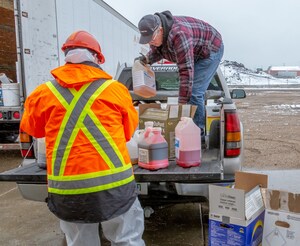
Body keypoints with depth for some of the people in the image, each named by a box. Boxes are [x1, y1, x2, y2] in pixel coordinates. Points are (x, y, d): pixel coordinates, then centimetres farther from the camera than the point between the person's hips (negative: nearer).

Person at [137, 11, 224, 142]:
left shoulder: (179, 34, -41)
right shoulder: (154, 33, -13)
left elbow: (186, 71, -41)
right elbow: (157, 51, 7)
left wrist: (182, 103, -40)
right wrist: (147, 59, -17)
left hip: (211, 50, -9)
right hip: (194, 54, 9)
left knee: (194, 92, -17)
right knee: (192, 90, 9)